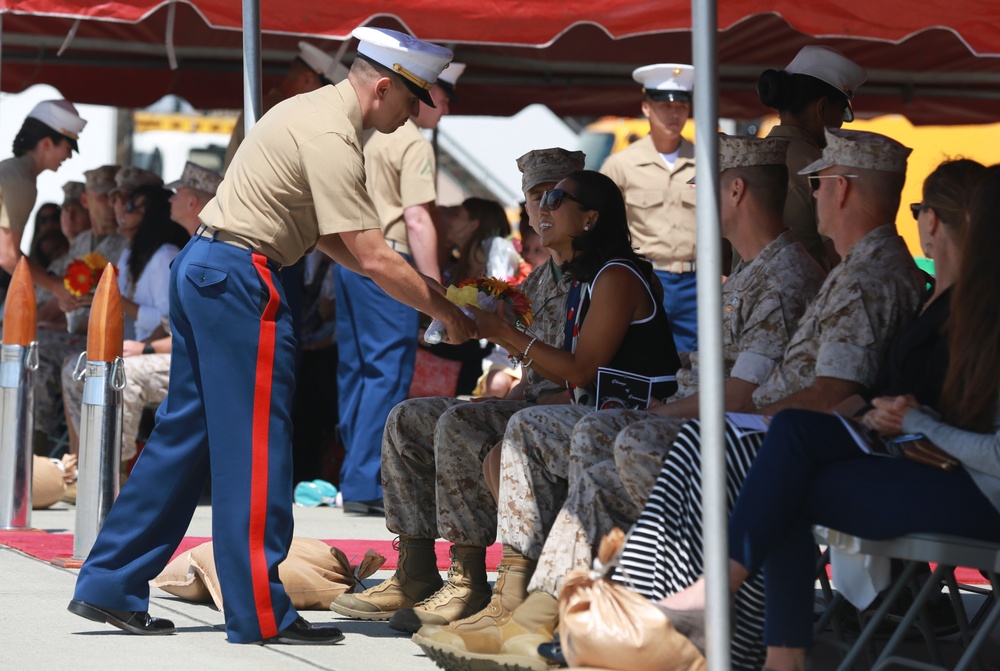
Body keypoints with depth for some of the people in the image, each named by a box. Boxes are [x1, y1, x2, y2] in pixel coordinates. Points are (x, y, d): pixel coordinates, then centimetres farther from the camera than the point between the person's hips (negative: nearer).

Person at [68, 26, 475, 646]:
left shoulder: (317, 110, 15)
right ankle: (261, 615, 0)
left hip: (204, 268, 10)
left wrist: (409, 281, 13)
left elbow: (324, 234, 20)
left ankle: (109, 586, 16)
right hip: (240, 277, -10)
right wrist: (446, 312, -9)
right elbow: (373, 258, -20)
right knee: (256, 446, -5)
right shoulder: (332, 136, -17)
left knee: (187, 432, 13)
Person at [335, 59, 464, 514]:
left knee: (355, 369, 12)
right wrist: (435, 291, -14)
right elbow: (417, 221, -16)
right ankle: (366, 485, -9)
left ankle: (357, 478, 18)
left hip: (347, 259, 9)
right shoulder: (414, 144, -9)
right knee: (387, 373, -6)